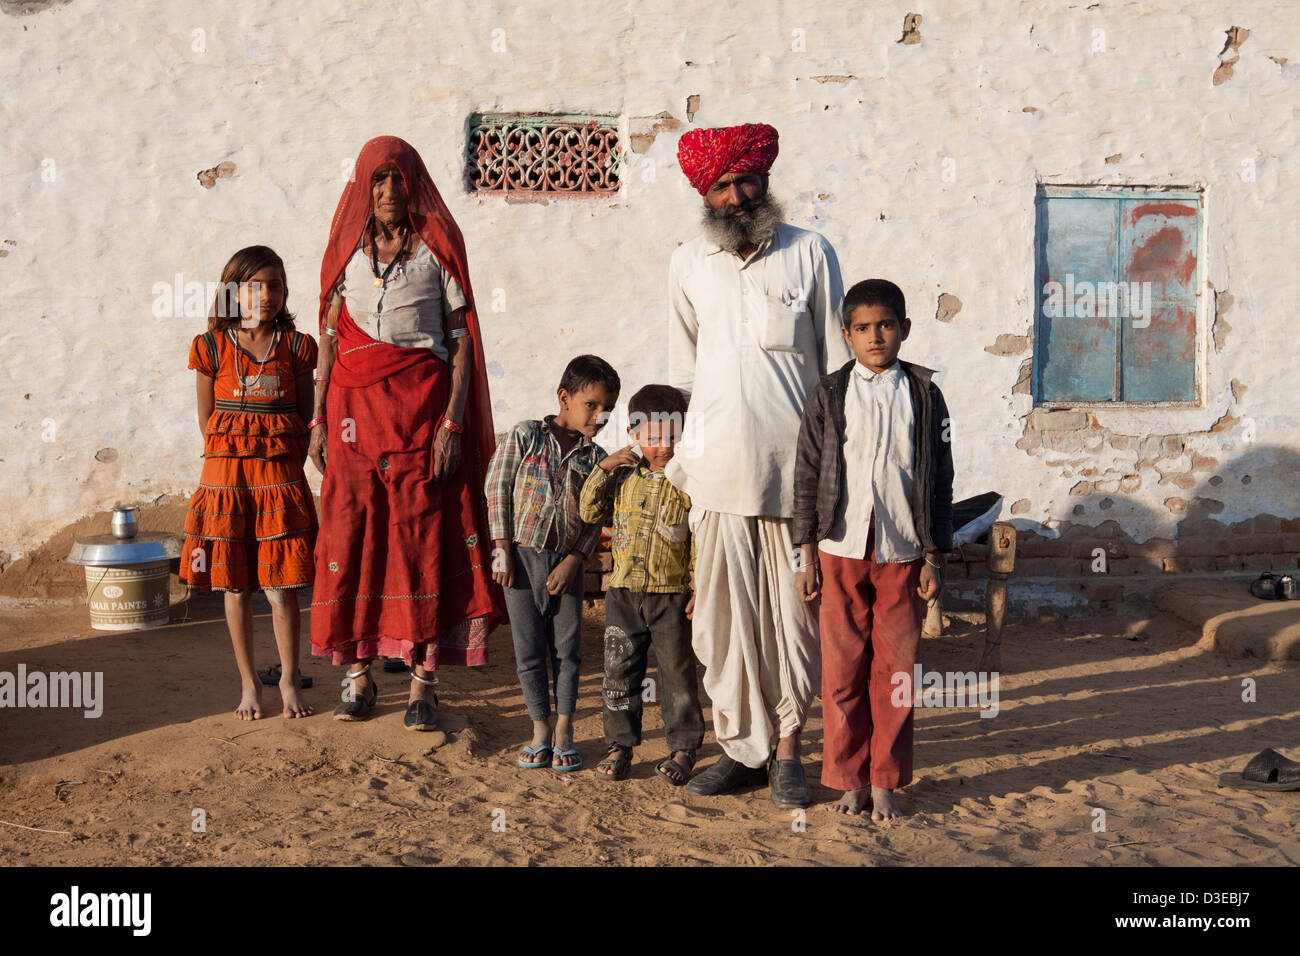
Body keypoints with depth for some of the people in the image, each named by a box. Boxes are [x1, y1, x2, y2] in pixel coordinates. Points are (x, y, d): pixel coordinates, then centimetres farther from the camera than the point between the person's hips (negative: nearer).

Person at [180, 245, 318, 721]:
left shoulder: (295, 346, 3)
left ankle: (289, 680, 14)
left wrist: (285, 467, -1)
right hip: (226, 475, 1)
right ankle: (249, 684, 18)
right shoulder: (213, 348, 2)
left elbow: (305, 417, 7)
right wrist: (238, 459, 0)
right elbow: (207, 420, 6)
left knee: (282, 588, -2)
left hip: (280, 479, 0)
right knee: (236, 588, 7)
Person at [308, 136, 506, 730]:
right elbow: (329, 339, 12)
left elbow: (461, 340, -1)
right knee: (350, 531, 0)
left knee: (422, 534, -5)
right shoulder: (348, 250, 11)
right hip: (353, 406, 3)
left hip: (422, 403, -3)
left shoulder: (437, 247, 3)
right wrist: (319, 419, 5)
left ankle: (423, 680, 0)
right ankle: (356, 672, 8)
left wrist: (453, 421, -10)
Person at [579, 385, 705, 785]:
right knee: (620, 671, 9)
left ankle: (683, 748, 16)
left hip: (673, 593, -3)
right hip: (624, 591, 3)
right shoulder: (624, 476, 5)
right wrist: (602, 470, -4)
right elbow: (590, 512, 7)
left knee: (677, 673, 5)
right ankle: (620, 745, 21)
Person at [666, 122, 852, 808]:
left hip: (795, 466, -2)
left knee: (794, 612, 1)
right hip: (718, 467, 2)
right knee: (724, 613, 1)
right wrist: (680, 453, 16)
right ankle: (741, 747, 13)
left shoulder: (809, 254, 3)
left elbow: (837, 363, 6)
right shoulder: (689, 264, 11)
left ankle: (786, 749, 14)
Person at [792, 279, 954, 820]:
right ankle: (849, 781, 16)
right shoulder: (829, 397, 3)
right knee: (842, 669, 4)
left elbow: (939, 481, 6)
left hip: (901, 553, 0)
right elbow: (808, 477, 4)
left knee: (895, 669, 4)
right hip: (841, 552, 0)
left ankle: (886, 783, 15)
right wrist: (806, 556, 0)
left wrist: (934, 557, 3)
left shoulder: (923, 395, 5)